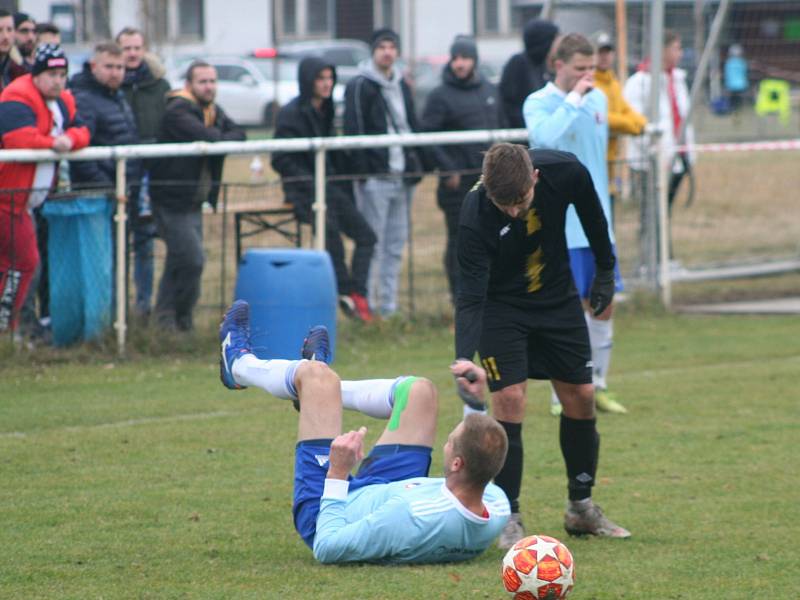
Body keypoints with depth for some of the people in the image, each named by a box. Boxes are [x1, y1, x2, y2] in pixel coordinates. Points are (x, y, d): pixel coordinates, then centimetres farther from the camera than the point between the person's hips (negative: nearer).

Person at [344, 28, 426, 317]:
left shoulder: (402, 86, 17)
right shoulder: (360, 87, -6)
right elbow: (354, 131, -11)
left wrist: (416, 163, 14)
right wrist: (362, 171, -17)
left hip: (401, 176, 7)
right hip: (375, 176, -7)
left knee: (396, 245, 9)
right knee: (372, 244, -7)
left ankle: (389, 307, 14)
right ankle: (368, 307, -3)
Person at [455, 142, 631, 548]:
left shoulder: (564, 172, -25)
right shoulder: (476, 215, -34)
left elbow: (590, 212, -1)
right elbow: (471, 296, -33)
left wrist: (605, 272, 9)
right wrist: (464, 358, -47)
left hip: (558, 297, 4)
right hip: (501, 306, -4)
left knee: (581, 397, 5)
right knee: (509, 399, -16)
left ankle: (581, 507, 21)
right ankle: (510, 519, -6)